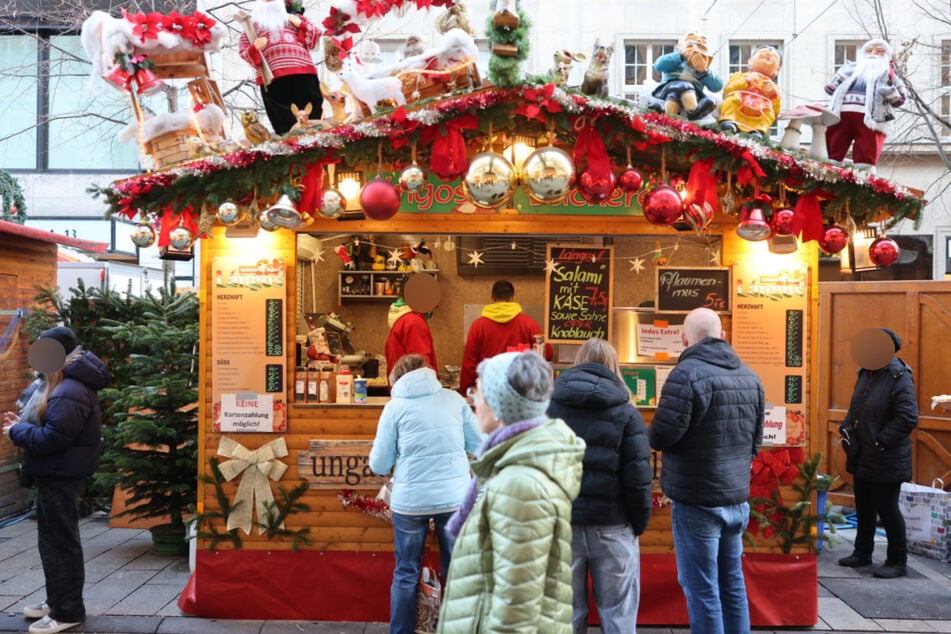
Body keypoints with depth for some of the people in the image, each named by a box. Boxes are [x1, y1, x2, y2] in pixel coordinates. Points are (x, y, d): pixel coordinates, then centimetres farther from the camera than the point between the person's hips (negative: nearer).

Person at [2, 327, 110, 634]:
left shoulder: (68, 393, -23)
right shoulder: (66, 386, 12)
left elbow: (53, 438, -28)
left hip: (60, 477, -11)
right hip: (57, 474, 11)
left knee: (60, 543, -1)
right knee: (53, 539, 20)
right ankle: (57, 600, 33)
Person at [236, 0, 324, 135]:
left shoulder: (294, 17, 29)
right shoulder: (252, 23, 26)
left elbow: (314, 39, 20)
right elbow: (243, 52, 15)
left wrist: (301, 24, 4)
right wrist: (255, 48, -6)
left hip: (302, 71, 1)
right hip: (271, 75, -1)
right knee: (283, 121, -9)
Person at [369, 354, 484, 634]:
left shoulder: (396, 406, 0)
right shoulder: (454, 398, 4)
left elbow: (379, 465, 2)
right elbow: (481, 446, 7)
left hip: (410, 501, -1)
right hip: (455, 497, 1)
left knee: (406, 574, 16)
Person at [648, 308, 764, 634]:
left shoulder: (688, 373, -18)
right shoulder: (750, 376, 8)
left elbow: (661, 436, -20)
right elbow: (755, 439, 16)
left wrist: (649, 432, 2)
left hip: (697, 501, -8)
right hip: (737, 498, 8)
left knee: (702, 590, 2)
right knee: (733, 584, 18)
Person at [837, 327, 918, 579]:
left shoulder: (900, 378, -16)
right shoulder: (866, 373, 9)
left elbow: (908, 418, -23)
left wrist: (881, 442, -20)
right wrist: (846, 427, 2)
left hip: (886, 460, -8)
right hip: (862, 456, 8)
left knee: (887, 509, 1)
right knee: (863, 507, 18)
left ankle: (897, 562, 17)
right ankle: (862, 553, 32)